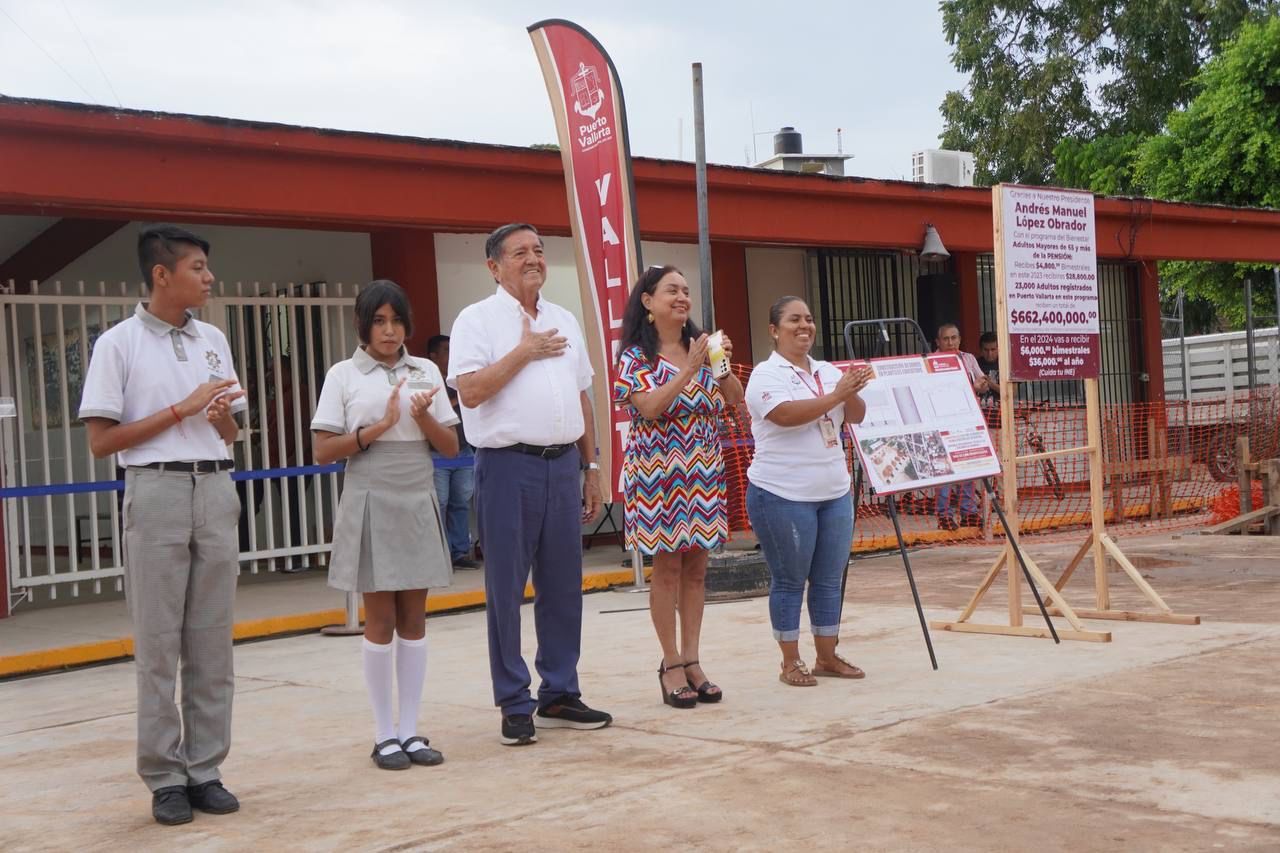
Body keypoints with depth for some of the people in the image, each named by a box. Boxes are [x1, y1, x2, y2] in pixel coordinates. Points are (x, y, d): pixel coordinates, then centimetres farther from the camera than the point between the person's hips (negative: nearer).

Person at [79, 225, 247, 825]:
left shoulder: (213, 340, 11)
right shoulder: (119, 343, -4)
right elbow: (101, 441, -7)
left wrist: (221, 415, -5)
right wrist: (182, 409, -11)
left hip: (216, 490, 5)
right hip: (156, 491, -4)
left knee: (212, 640, 5)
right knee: (158, 642, -1)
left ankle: (206, 769, 12)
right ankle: (165, 777, 7)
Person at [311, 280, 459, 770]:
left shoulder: (426, 372, 9)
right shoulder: (343, 375, 0)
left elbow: (450, 448, 8)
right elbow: (323, 452, -4)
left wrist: (423, 418, -10)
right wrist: (379, 427, -14)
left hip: (419, 503, 3)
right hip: (371, 504, -3)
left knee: (413, 619, 5)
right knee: (381, 620, 1)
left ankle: (410, 730, 13)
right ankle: (384, 734, 10)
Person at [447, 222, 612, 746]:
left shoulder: (565, 321, 16)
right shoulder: (478, 320, -2)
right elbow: (470, 391, -14)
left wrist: (591, 467, 16)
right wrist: (525, 351, -10)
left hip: (564, 465, 6)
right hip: (508, 466, -5)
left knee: (563, 585, 9)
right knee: (506, 589, 0)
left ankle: (560, 694, 20)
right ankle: (514, 705, 9)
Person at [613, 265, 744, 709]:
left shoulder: (701, 347, 8)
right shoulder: (636, 355, -6)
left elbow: (736, 398, 12)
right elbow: (649, 408, -19)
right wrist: (689, 370, -22)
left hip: (703, 472, 5)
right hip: (659, 472, -5)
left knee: (696, 568, 7)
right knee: (667, 568, 0)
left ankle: (691, 660, 14)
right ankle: (671, 664, 8)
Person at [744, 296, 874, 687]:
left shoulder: (828, 371, 13)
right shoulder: (766, 374, -8)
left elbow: (856, 416, 9)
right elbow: (786, 414, -24)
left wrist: (851, 393, -12)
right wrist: (835, 395, -22)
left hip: (834, 492, 7)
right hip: (783, 496, -6)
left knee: (830, 578, 11)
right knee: (789, 580, 2)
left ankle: (828, 656, 21)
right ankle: (791, 662, 11)